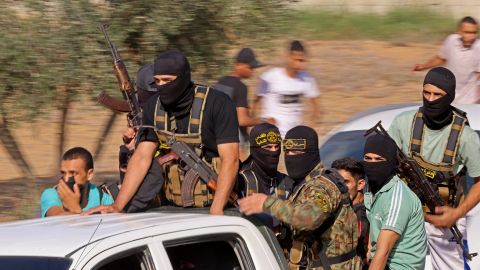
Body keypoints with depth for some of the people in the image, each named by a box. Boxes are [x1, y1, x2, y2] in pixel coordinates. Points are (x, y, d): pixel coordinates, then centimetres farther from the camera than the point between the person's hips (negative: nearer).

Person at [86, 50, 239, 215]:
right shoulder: (154, 106, 2)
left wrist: (216, 211, -28)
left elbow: (230, 159, -18)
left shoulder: (217, 104, -13)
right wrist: (117, 206, -8)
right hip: (174, 207, 4)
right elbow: (142, 157, 2)